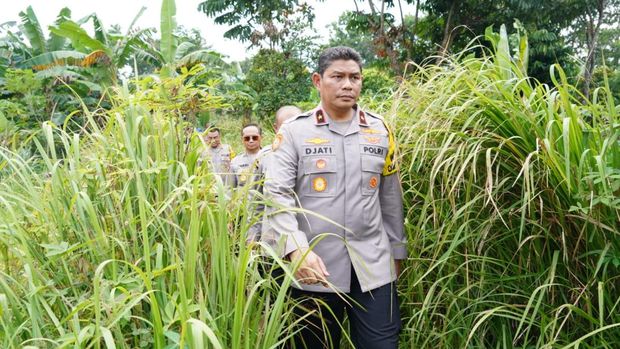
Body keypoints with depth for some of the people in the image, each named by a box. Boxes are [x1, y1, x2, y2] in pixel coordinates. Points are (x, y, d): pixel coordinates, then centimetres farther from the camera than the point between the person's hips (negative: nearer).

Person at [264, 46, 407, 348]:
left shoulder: (380, 131, 8)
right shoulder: (294, 131, -2)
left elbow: (391, 197, 12)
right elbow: (277, 195, -9)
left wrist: (396, 251, 15)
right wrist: (296, 248, -22)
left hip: (373, 266, 2)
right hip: (314, 266, -2)